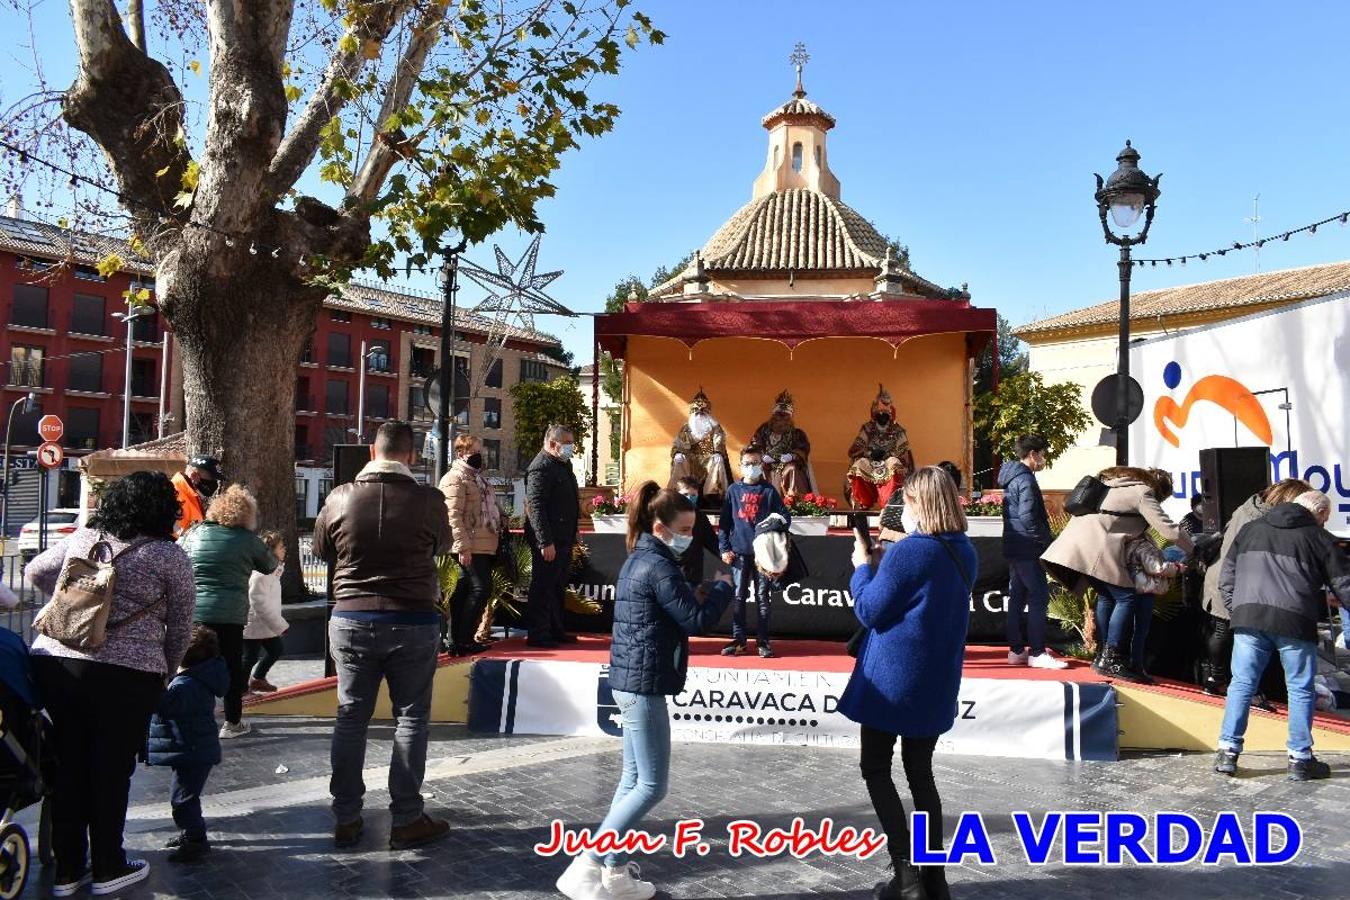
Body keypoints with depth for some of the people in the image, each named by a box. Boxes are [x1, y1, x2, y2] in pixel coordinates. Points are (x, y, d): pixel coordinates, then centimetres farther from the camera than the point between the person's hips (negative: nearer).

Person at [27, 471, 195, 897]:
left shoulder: (82, 538, 12)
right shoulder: (171, 556, 0)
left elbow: (35, 572, 27)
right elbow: (180, 627, 5)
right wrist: (166, 672, 20)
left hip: (52, 660, 5)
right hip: (124, 671, -4)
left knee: (68, 765, 14)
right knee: (111, 770, 9)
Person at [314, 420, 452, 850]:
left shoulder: (340, 497, -6)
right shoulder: (429, 500, -11)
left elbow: (322, 550, 11)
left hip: (352, 620, 2)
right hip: (413, 622, -2)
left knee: (351, 718, 13)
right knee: (412, 718, 9)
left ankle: (346, 819, 21)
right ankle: (406, 819, 14)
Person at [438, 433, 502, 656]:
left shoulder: (476, 476, 21)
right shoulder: (455, 478, -10)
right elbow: (453, 515, -18)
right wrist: (463, 546, -22)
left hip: (484, 545, 10)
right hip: (471, 547, -10)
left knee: (465, 591, 10)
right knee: (481, 588, -12)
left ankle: (457, 640, 14)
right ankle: (462, 640, -7)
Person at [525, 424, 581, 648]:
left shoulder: (564, 464, 16)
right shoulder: (540, 468, -15)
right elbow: (536, 508, -21)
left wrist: (573, 536, 21)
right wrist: (545, 542, -25)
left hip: (564, 539, 10)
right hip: (549, 542, -10)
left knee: (558, 588, 17)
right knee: (543, 588, -3)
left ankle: (556, 630, 27)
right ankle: (538, 635, 4)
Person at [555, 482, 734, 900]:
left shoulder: (637, 561, 13)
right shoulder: (659, 567, -17)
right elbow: (697, 621, -16)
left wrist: (694, 598, 8)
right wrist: (722, 587, -1)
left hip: (630, 680, 10)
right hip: (644, 684, -10)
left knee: (634, 779, 15)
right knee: (652, 786, -4)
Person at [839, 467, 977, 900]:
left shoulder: (908, 552, -20)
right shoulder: (966, 554, 4)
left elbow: (870, 611, -14)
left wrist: (862, 567, 0)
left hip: (893, 680, -7)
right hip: (937, 683, 7)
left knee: (876, 771, 8)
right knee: (920, 773, 17)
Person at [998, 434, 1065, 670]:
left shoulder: (1011, 478, 15)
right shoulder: (1026, 480, -14)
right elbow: (1028, 518, -22)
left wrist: (1045, 539, 16)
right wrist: (1049, 541, -12)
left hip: (1013, 548, 10)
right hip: (1028, 549, -10)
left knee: (1017, 597, 11)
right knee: (1039, 599, -6)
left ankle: (1016, 650, 16)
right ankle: (1037, 653, -5)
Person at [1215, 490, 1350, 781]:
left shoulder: (1250, 529, 18)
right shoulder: (1320, 538, 7)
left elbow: (1226, 574, 16)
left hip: (1248, 617, 3)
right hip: (1295, 622, -3)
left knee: (1241, 684, 7)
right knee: (1301, 690, 10)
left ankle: (1227, 751, 4)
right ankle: (1300, 759, 13)